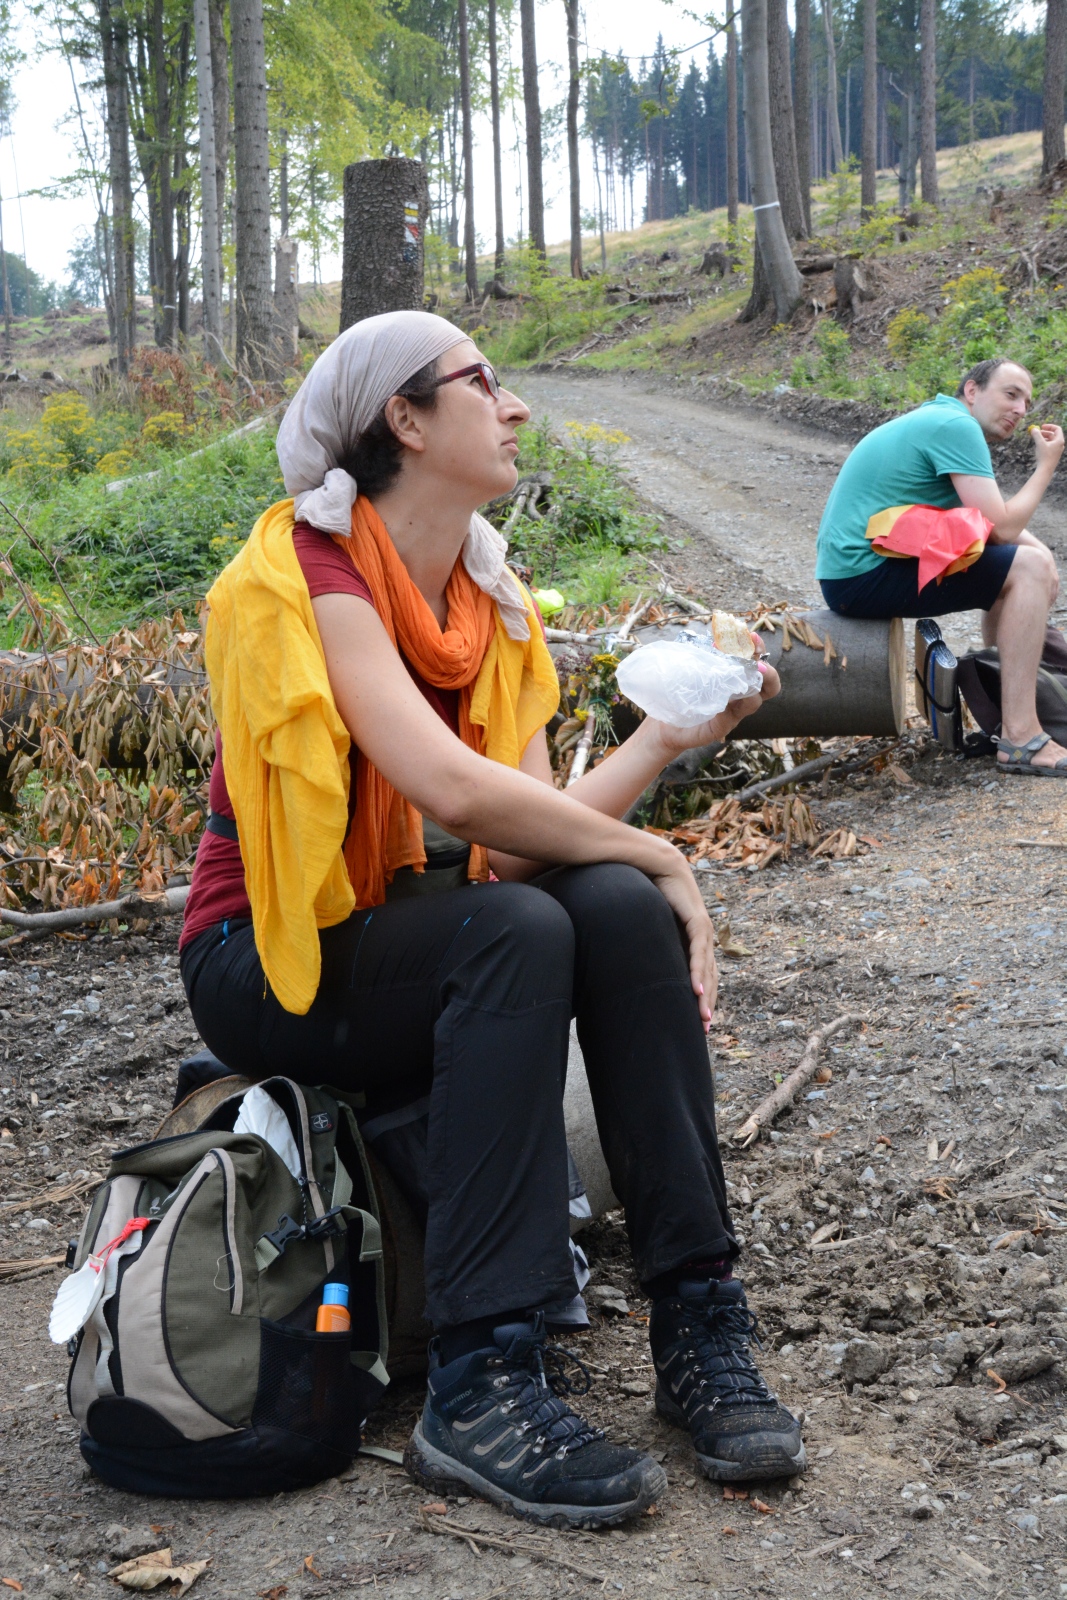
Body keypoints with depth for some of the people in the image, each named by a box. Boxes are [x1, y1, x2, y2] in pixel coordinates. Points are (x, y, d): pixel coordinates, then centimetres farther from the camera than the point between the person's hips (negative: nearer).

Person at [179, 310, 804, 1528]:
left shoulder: (490, 600, 6)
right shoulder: (307, 573, -17)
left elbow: (537, 829, -4)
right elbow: (454, 789, -31)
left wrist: (675, 730, -11)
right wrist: (661, 857, -22)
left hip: (414, 949, 6)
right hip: (272, 970, -6)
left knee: (615, 909, -21)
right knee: (519, 930, -32)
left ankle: (699, 1325, -17)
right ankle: (481, 1389, -31)